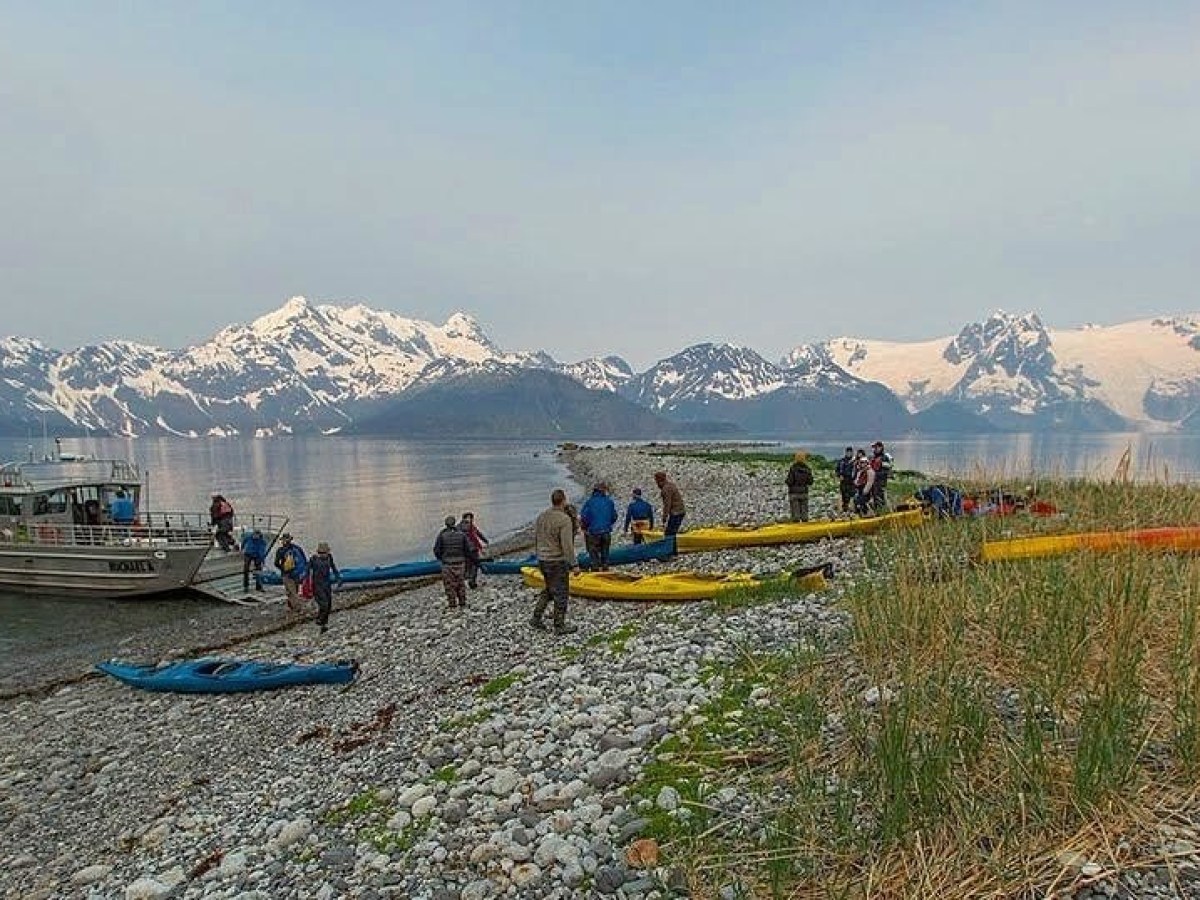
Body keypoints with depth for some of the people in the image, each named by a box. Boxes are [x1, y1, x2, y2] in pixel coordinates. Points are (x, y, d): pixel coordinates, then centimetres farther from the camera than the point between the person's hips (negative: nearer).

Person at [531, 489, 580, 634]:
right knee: (561, 593, 6)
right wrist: (573, 565, -14)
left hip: (542, 561, 7)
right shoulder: (564, 519, -19)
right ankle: (560, 626, 14)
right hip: (558, 562, -7)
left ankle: (536, 618, 23)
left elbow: (535, 539, 12)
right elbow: (567, 545, -21)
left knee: (549, 589, 23)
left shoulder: (541, 516, 4)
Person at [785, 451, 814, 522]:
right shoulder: (807, 469, -3)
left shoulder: (793, 468, -13)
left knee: (795, 512, 1)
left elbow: (789, 482, -15)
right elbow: (810, 482, 2)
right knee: (804, 511, 10)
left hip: (794, 493, -3)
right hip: (804, 492, 3)